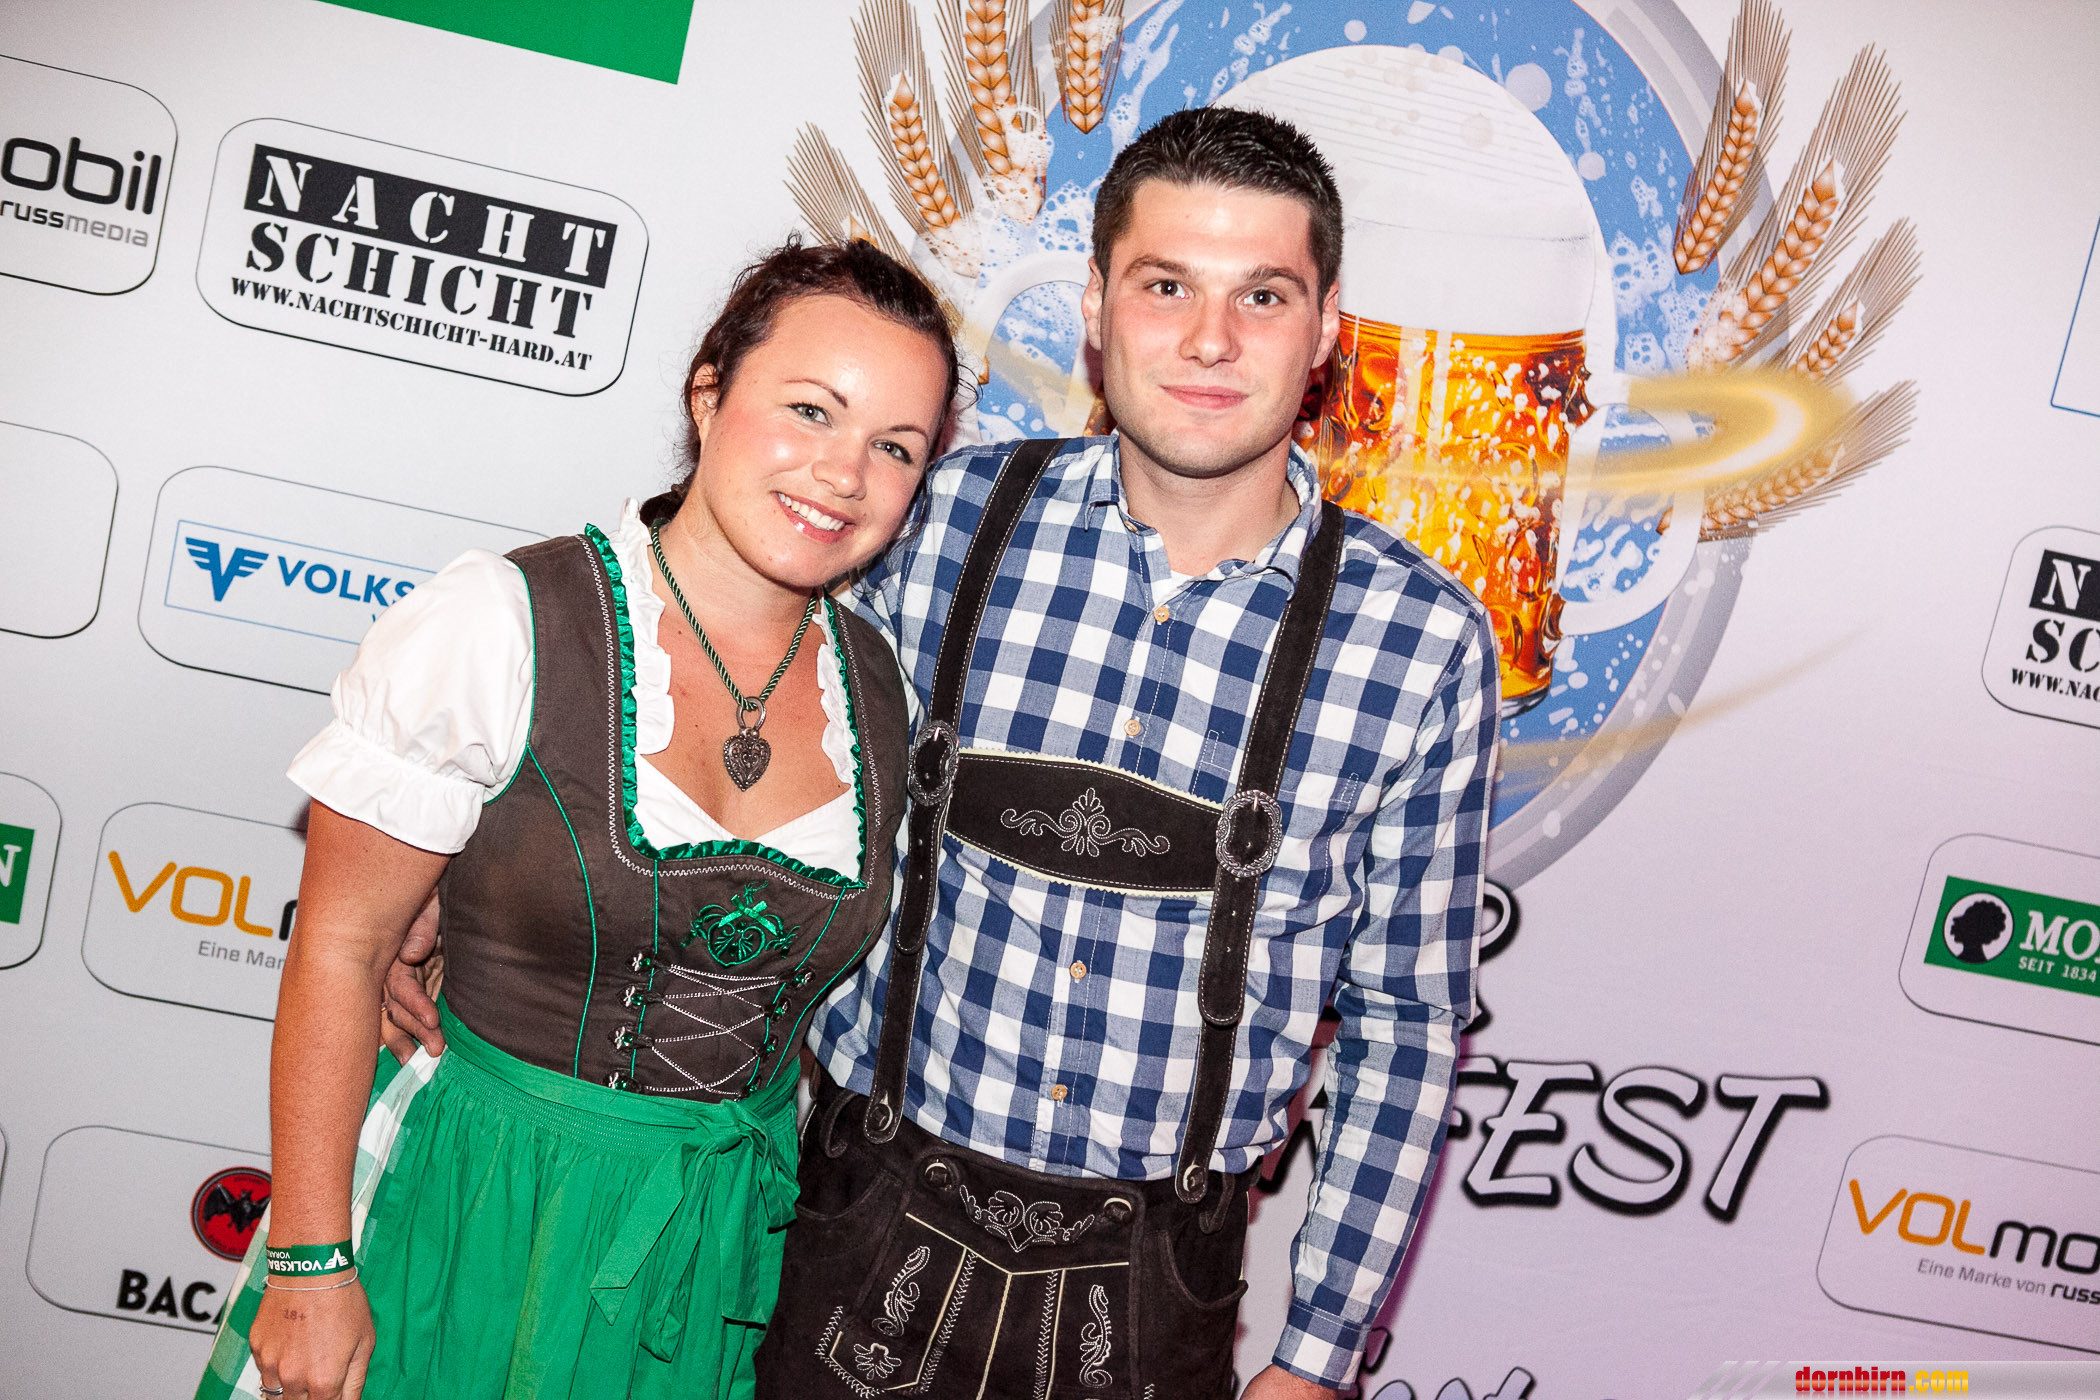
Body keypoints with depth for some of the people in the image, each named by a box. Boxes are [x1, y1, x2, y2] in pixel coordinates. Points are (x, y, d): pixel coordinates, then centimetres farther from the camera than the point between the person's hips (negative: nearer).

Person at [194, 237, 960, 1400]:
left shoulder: (884, 687, -4)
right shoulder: (496, 627, -16)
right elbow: (340, 949, -12)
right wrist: (309, 1266, -11)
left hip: (721, 1238, 4)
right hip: (477, 1208, -3)